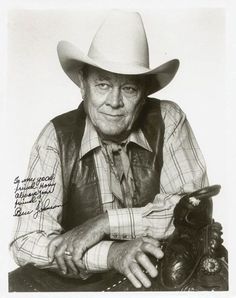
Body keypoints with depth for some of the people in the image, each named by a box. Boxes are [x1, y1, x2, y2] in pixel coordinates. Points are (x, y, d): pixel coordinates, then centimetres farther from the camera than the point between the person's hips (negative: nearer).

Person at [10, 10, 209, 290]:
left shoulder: (168, 120, -8)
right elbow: (26, 243, -15)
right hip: (82, 285, 0)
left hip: (166, 277, 1)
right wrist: (111, 254, -29)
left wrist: (103, 223, -20)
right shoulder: (57, 137, -11)